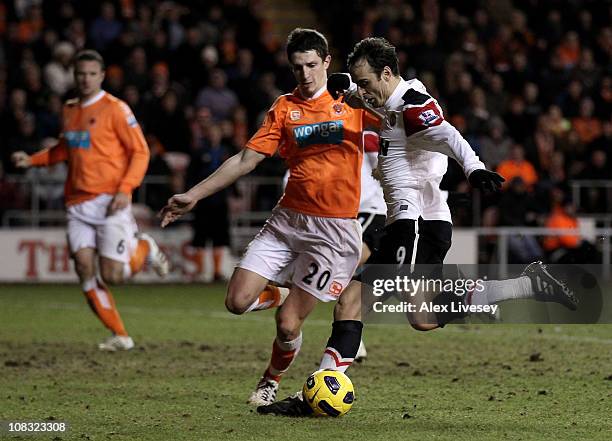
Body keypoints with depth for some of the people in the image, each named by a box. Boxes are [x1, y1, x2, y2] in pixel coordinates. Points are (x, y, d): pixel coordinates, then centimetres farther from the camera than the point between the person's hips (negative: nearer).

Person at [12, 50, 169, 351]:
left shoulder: (114, 109, -6)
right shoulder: (69, 110, 13)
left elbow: (140, 152, -6)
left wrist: (124, 190, -17)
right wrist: (32, 160, 14)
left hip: (110, 202, -6)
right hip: (78, 203, 6)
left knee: (112, 276, -11)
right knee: (84, 265, -8)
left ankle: (145, 248, 23)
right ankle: (119, 336, 2)